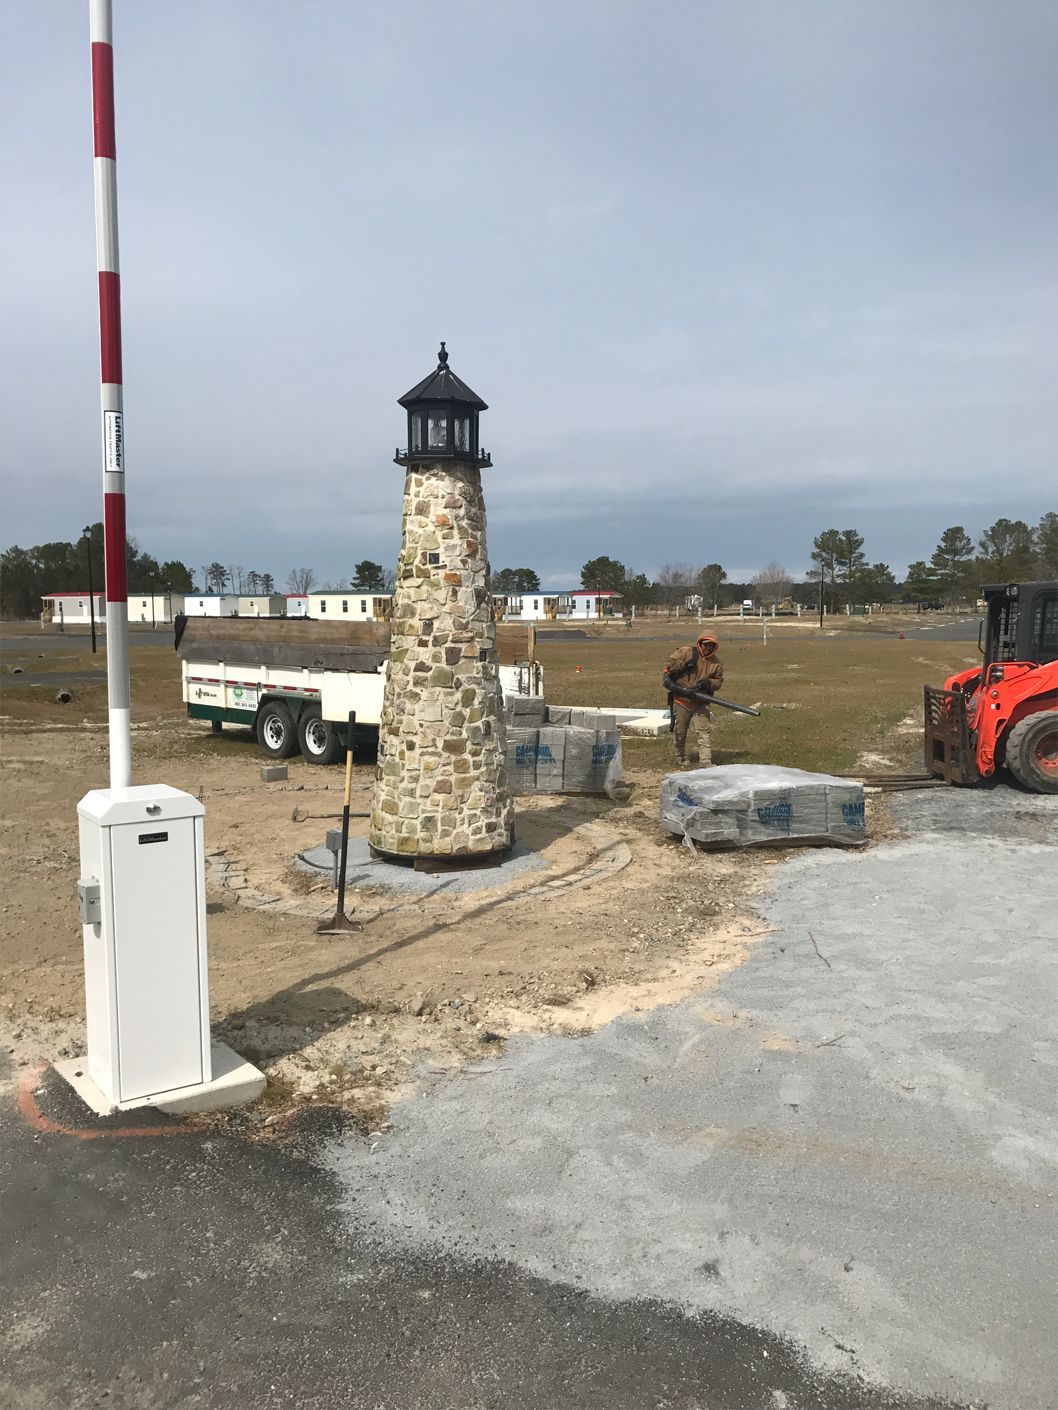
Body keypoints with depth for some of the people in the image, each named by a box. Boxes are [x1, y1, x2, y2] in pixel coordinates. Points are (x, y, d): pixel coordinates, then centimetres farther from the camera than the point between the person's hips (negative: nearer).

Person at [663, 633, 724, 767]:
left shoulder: (716, 662, 3)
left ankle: (705, 762, -12)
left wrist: (708, 683, -14)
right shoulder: (685, 652, -6)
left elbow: (718, 681, 6)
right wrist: (684, 664, -18)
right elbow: (670, 665, -5)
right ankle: (681, 756, 35)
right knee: (680, 731, 12)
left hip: (700, 703, 1)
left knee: (703, 732, -9)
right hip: (681, 701, -1)